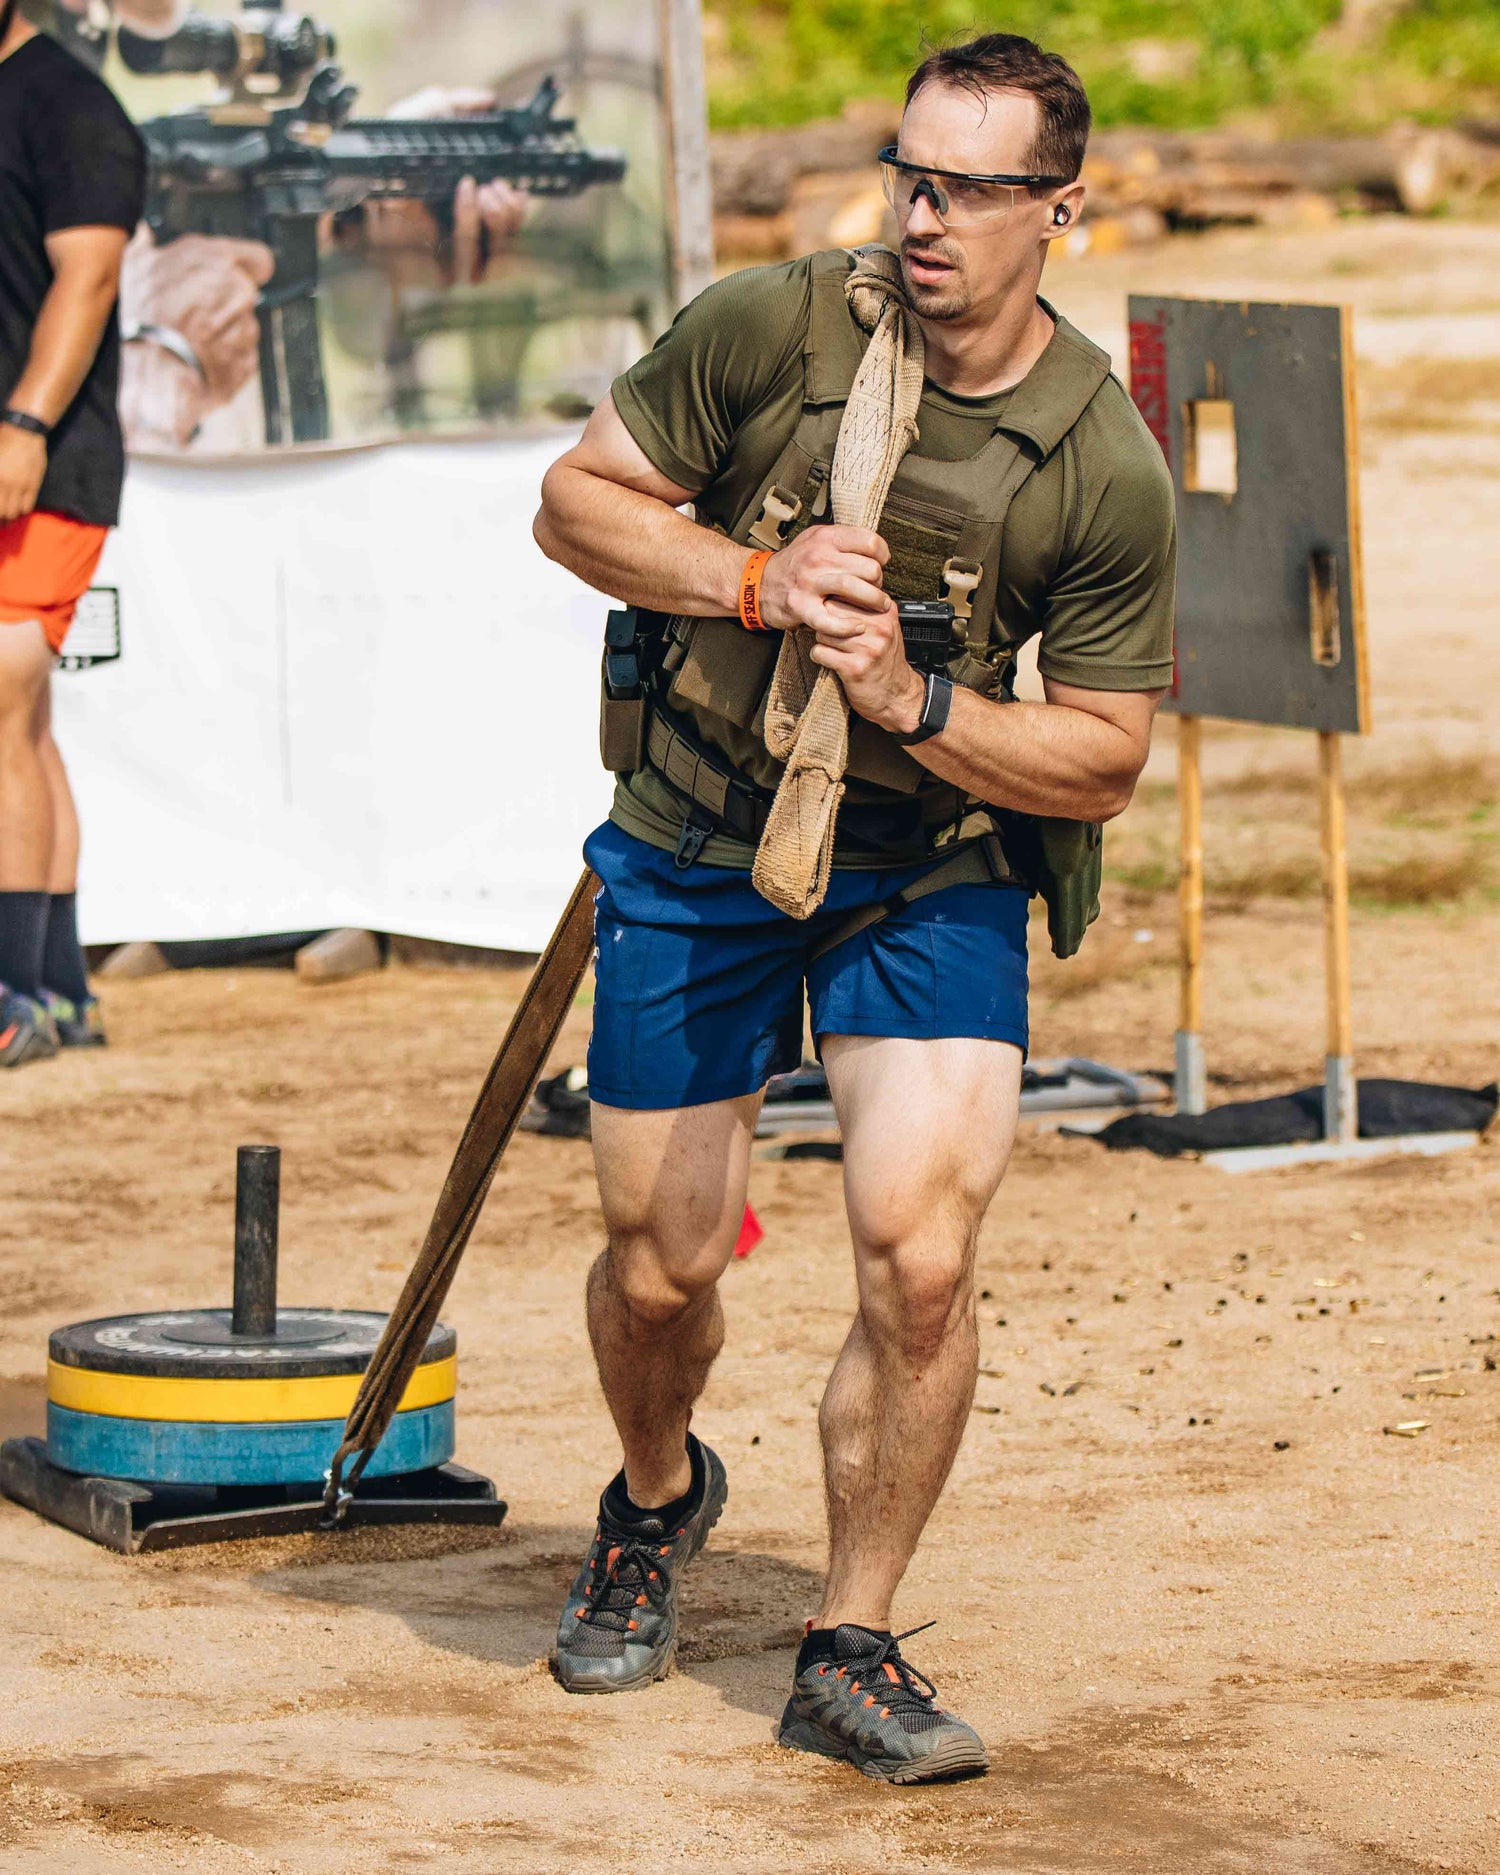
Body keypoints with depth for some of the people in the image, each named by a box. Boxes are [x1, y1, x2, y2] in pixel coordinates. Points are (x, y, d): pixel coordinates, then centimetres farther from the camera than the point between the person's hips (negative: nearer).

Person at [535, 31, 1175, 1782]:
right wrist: (761, 583, -19)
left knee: (921, 1259, -16)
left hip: (934, 872, -1)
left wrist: (913, 701, -23)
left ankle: (850, 1647, 2)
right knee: (661, 1268, 8)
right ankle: (657, 1502, 42)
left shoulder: (1109, 473, -14)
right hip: (695, 849, 1)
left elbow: (1102, 763, -7)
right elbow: (576, 500, -4)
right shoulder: (768, 327, -14)